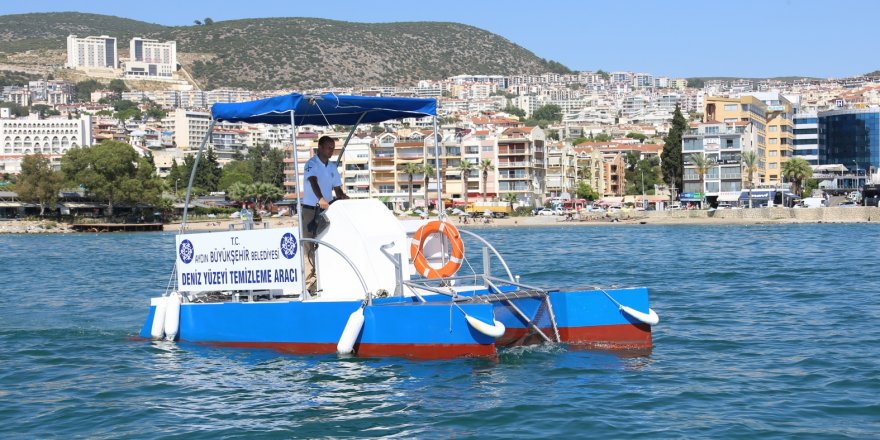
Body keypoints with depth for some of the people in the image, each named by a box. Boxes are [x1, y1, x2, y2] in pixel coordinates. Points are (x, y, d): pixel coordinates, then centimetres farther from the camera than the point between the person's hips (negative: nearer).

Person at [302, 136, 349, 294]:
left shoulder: (332, 167, 13)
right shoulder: (311, 164, -8)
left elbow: (337, 188, 14)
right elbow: (313, 182, -25)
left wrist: (342, 197, -9)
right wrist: (321, 199, -42)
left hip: (327, 210, 6)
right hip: (311, 210, -6)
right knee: (310, 246, -8)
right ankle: (310, 282, -10)